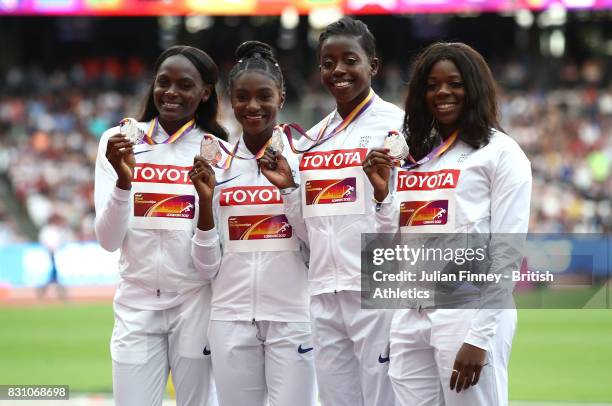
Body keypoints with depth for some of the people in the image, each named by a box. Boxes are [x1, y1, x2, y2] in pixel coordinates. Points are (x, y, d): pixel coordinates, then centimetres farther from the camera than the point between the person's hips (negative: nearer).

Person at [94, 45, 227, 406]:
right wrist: (123, 180, -21)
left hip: (195, 304, -1)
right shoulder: (119, 141, 0)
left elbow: (207, 260, -8)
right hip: (136, 306, 1)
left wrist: (206, 201, -24)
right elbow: (109, 240, -7)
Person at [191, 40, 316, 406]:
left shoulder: (303, 158, 0)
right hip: (231, 319, 2)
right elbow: (209, 264, 6)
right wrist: (206, 202, -8)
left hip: (291, 317, -2)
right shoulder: (216, 164, 6)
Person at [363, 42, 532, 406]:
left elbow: (507, 252, -7)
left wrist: (479, 337, -13)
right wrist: (381, 192, 1)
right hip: (411, 319, 6)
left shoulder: (501, 153, -2)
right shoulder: (412, 157, 16)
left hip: (470, 314, -6)